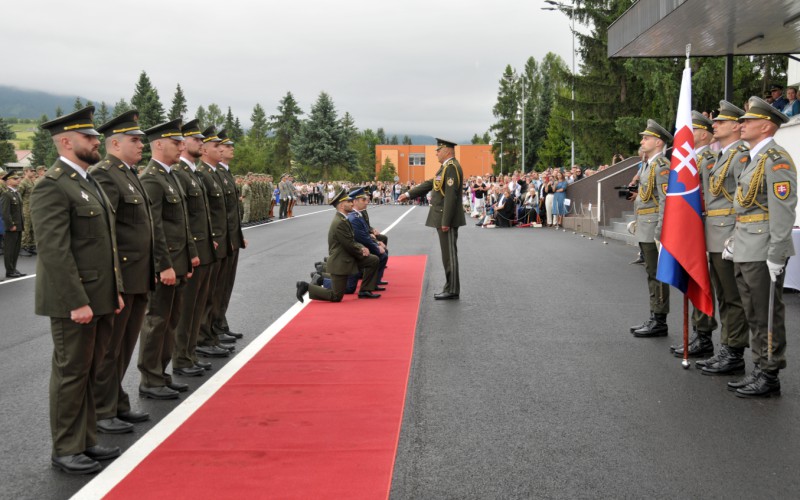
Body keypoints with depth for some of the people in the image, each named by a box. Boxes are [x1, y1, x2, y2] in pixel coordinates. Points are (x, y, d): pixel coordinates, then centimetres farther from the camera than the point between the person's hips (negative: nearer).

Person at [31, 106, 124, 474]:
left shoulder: (89, 182, 15)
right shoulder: (52, 187, -15)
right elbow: (55, 251, -20)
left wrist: (116, 290, 16)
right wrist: (77, 302, -22)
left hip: (99, 298, 9)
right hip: (74, 301, -9)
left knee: (89, 372, 16)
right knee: (71, 373, 2)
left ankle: (85, 441, 27)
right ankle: (65, 451, 14)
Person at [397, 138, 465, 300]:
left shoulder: (452, 167, -16)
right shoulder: (446, 167, 16)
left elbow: (451, 196, -22)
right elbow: (430, 184, 23)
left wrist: (445, 222, -23)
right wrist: (408, 194, 21)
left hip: (447, 219, -10)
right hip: (443, 218, 10)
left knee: (449, 254, -4)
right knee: (448, 254, 12)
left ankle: (452, 291, 1)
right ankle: (450, 288, 18)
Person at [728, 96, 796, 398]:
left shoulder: (776, 160, -13)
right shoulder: (755, 159, 17)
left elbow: (783, 211, -19)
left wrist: (775, 257, -21)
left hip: (763, 253, -10)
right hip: (744, 252, 10)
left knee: (768, 316, -1)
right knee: (754, 316, 15)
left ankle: (769, 378, 7)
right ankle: (759, 371, 24)